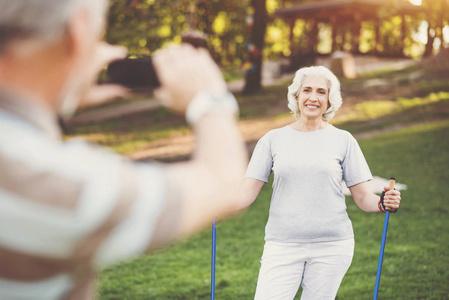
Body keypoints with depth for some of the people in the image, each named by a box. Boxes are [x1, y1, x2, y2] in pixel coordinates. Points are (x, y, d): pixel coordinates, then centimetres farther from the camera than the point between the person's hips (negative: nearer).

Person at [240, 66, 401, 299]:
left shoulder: (343, 140, 6)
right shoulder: (273, 140, 7)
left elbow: (362, 197, 4)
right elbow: (248, 192, 2)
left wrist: (382, 203, -17)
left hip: (331, 245, 0)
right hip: (282, 245, 0)